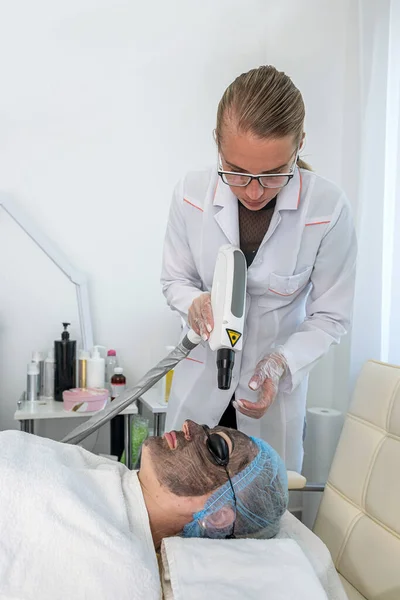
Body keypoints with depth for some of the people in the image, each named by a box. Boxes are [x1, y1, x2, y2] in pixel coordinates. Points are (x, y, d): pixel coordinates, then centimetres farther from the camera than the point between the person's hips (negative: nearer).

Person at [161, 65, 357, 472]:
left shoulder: (328, 209, -22)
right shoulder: (192, 194, -16)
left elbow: (330, 317, -11)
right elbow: (174, 279, -2)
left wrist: (282, 362, -27)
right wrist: (196, 301, -24)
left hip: (275, 390, -1)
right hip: (200, 383, 2)